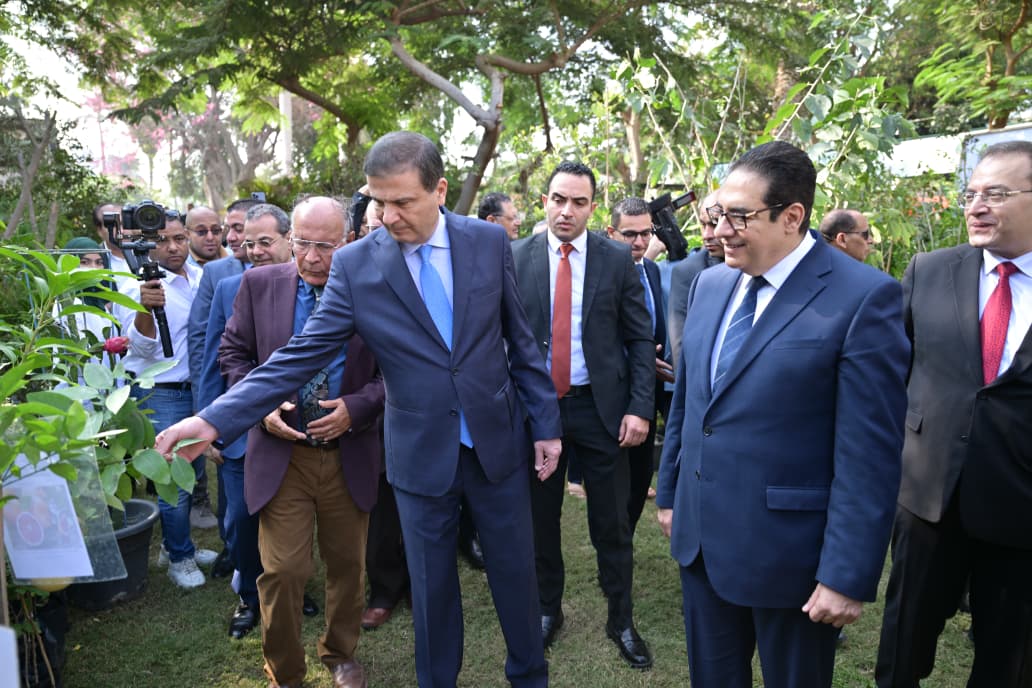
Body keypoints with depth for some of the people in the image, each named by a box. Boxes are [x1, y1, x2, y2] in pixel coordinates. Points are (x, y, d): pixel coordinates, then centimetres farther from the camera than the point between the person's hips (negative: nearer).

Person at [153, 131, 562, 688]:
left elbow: (521, 341, 1)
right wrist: (215, 419, -17)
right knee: (431, 583, 14)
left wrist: (545, 424, 2)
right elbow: (301, 354, -9)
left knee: (515, 570, 16)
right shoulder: (355, 264, -8)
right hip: (421, 454, -1)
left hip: (499, 441, 1)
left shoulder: (490, 242, -5)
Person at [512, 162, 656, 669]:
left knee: (611, 522, 10)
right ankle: (548, 610, 36)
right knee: (540, 517, 15)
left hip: (600, 407, -1)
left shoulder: (617, 259, -2)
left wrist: (640, 408, -8)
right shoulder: (517, 257, 0)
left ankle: (621, 621, 30)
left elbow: (641, 340, 0)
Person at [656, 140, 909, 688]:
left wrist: (848, 576, -16)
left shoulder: (863, 297, -16)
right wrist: (669, 492, 15)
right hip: (700, 535, 6)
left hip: (788, 551, -5)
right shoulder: (710, 283, 4)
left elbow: (869, 454, -17)